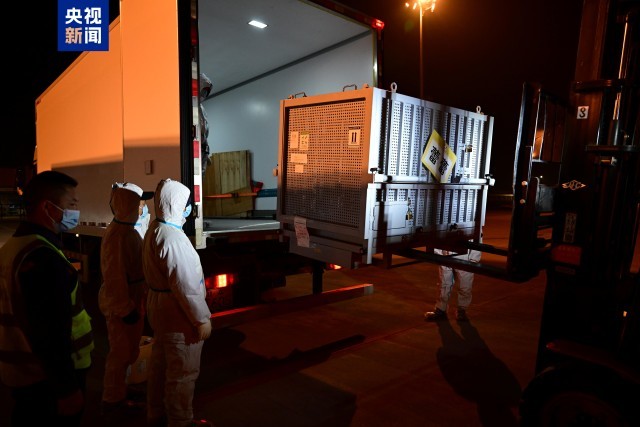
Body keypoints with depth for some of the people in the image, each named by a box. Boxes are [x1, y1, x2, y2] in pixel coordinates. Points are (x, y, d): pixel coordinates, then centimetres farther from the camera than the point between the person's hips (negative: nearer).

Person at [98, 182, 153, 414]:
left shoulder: (127, 229, 8)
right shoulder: (117, 234, -23)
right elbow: (114, 276, -25)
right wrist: (125, 308, -22)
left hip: (130, 299, 10)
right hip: (121, 303, -10)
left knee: (127, 350, 21)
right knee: (121, 351, 5)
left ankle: (118, 390, 38)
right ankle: (113, 399, 22)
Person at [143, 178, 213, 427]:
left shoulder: (154, 230, 6)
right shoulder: (172, 238, -26)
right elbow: (185, 285, -27)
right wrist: (202, 319, -21)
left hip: (159, 308, 11)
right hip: (178, 314, -11)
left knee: (160, 364, 25)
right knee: (183, 373, 7)